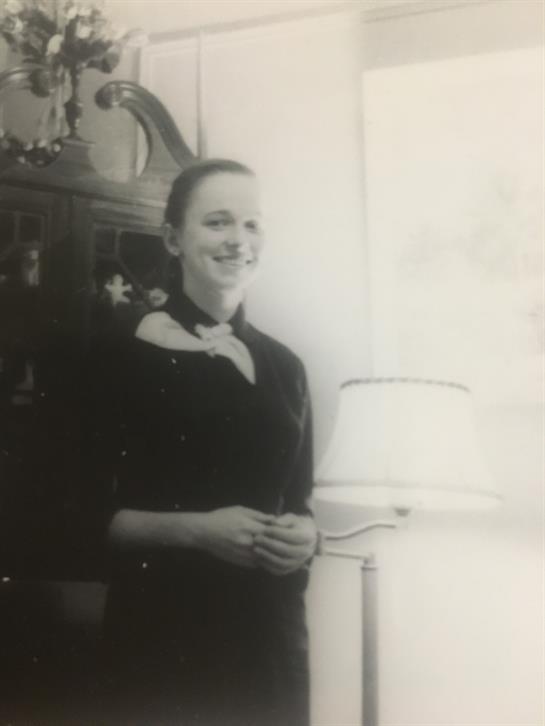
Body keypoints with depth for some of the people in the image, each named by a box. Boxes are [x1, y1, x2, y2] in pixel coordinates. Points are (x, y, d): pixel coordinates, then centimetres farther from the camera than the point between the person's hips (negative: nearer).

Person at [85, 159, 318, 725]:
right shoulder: (128, 354, -8)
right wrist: (196, 530, -20)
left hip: (271, 630, 5)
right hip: (165, 634, -5)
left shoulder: (283, 366, 9)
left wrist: (304, 533, -5)